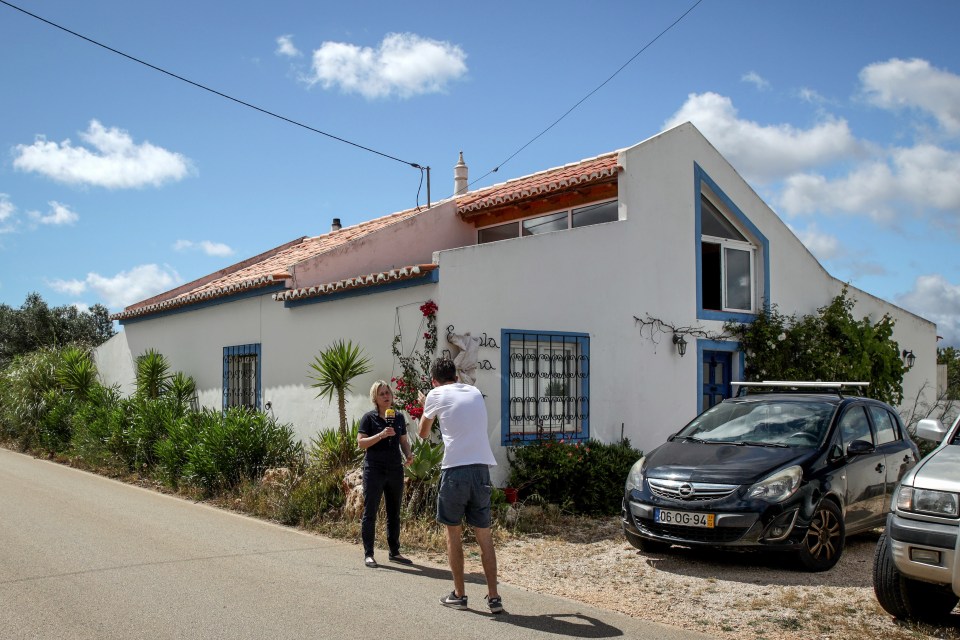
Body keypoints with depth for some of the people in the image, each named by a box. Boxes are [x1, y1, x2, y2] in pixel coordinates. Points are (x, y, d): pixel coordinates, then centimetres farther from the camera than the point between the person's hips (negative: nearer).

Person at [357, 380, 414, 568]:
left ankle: (394, 552, 21)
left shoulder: (399, 417, 9)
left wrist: (408, 454, -3)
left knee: (394, 512, 12)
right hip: (374, 470, -5)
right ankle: (368, 554, 6)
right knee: (370, 512, -1)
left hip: (395, 470, 5)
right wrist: (381, 435, -22)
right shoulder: (369, 417, -4)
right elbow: (361, 442, -9)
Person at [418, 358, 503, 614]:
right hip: (481, 469, 3)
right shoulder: (475, 392, 16)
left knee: (454, 533, 11)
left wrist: (425, 407, 37)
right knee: (484, 535, 8)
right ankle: (493, 596, 6)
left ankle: (459, 594, 15)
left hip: (455, 470, -3)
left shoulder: (436, 395, 4)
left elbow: (423, 433, 19)